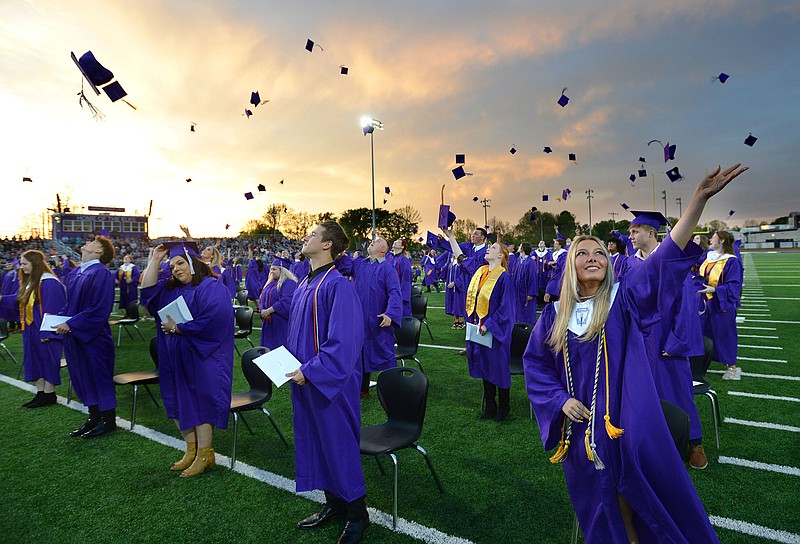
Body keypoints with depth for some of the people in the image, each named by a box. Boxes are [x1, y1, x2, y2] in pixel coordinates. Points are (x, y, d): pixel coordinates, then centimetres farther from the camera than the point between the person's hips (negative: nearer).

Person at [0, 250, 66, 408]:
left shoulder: (48, 283, -18)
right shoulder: (30, 282, 12)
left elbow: (51, 310, -21)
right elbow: (19, 302, 20)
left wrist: (46, 332, -21)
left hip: (44, 331, -10)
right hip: (32, 332, 10)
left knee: (47, 360, -1)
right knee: (35, 360, 12)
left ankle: (49, 395, 9)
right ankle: (41, 394, 21)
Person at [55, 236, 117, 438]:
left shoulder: (101, 273, -16)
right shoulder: (76, 273, 11)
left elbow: (99, 309, -21)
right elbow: (70, 304, 19)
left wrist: (70, 324, -20)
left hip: (93, 336, -9)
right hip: (75, 336, 9)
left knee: (98, 377, 3)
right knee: (83, 377, 15)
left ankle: (108, 420, 18)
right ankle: (94, 418, 29)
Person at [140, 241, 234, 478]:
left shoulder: (211, 287, -13)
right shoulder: (171, 288, 15)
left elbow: (212, 321, -23)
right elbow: (148, 291, 5)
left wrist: (177, 328, -15)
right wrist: (154, 260, 2)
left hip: (202, 360, -8)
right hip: (176, 360, 8)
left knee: (200, 403, -2)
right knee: (179, 403, 11)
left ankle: (205, 455, 11)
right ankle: (192, 450, 25)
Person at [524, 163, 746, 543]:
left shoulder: (624, 298, -3)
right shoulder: (555, 314, 2)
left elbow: (667, 255, -14)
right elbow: (535, 362, 8)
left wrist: (699, 198, -24)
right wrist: (561, 399, -6)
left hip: (628, 420, -2)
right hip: (581, 421, 2)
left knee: (647, 490, 4)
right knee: (601, 496, 14)